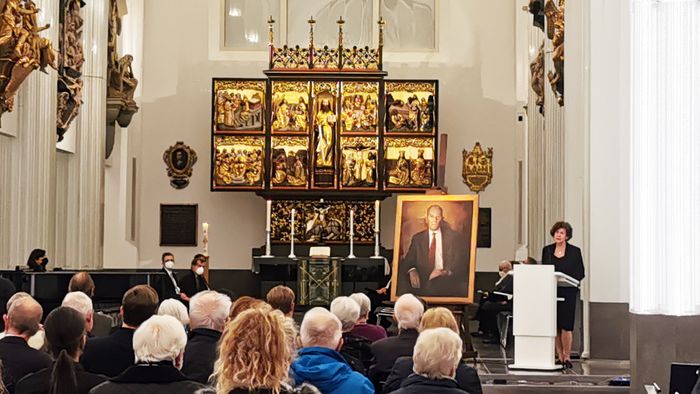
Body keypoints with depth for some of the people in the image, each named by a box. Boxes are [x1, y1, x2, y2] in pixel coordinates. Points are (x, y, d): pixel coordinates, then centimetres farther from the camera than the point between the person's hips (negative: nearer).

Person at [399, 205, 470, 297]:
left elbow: (461, 260, 0)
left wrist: (446, 271, -18)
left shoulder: (453, 236, 9)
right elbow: (408, 261, 8)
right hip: (423, 284, 2)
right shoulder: (417, 238, 14)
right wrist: (412, 271, -16)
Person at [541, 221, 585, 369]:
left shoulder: (575, 251, 2)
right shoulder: (547, 250, 10)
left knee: (566, 325, -8)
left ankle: (567, 357, 0)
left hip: (568, 292, -3)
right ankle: (560, 357, 11)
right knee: (554, 325, 3)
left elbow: (581, 273, 2)